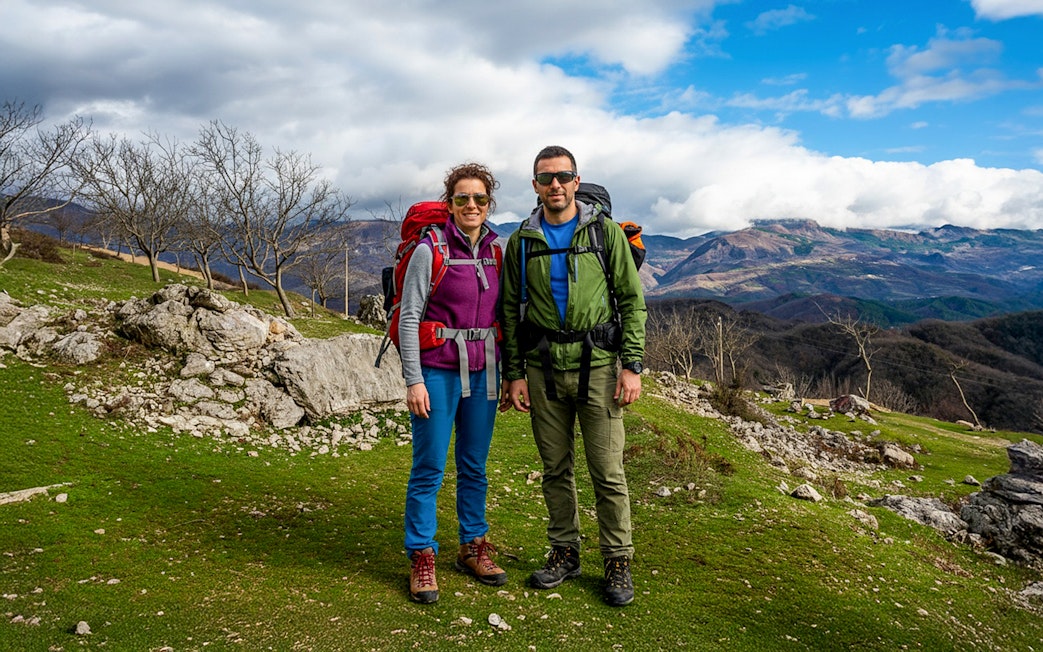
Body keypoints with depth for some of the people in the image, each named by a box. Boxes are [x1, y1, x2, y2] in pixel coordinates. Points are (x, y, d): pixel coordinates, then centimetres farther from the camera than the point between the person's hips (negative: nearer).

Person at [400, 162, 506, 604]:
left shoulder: (496, 252, 7)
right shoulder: (430, 251, -7)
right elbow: (408, 318, -8)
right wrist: (413, 380, -13)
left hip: (482, 372, 5)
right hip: (438, 372, -5)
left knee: (474, 466, 13)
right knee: (429, 468, 1)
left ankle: (473, 548, 27)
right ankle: (422, 559, 13)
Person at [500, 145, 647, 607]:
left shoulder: (606, 233, 2)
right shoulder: (521, 241, 7)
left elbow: (632, 301, 1)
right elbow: (510, 311, 9)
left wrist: (632, 365, -7)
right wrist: (514, 373, 3)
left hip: (597, 365, -2)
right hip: (543, 369, 3)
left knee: (608, 470, 0)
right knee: (555, 469, 11)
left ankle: (618, 562, 14)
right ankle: (564, 553, 26)